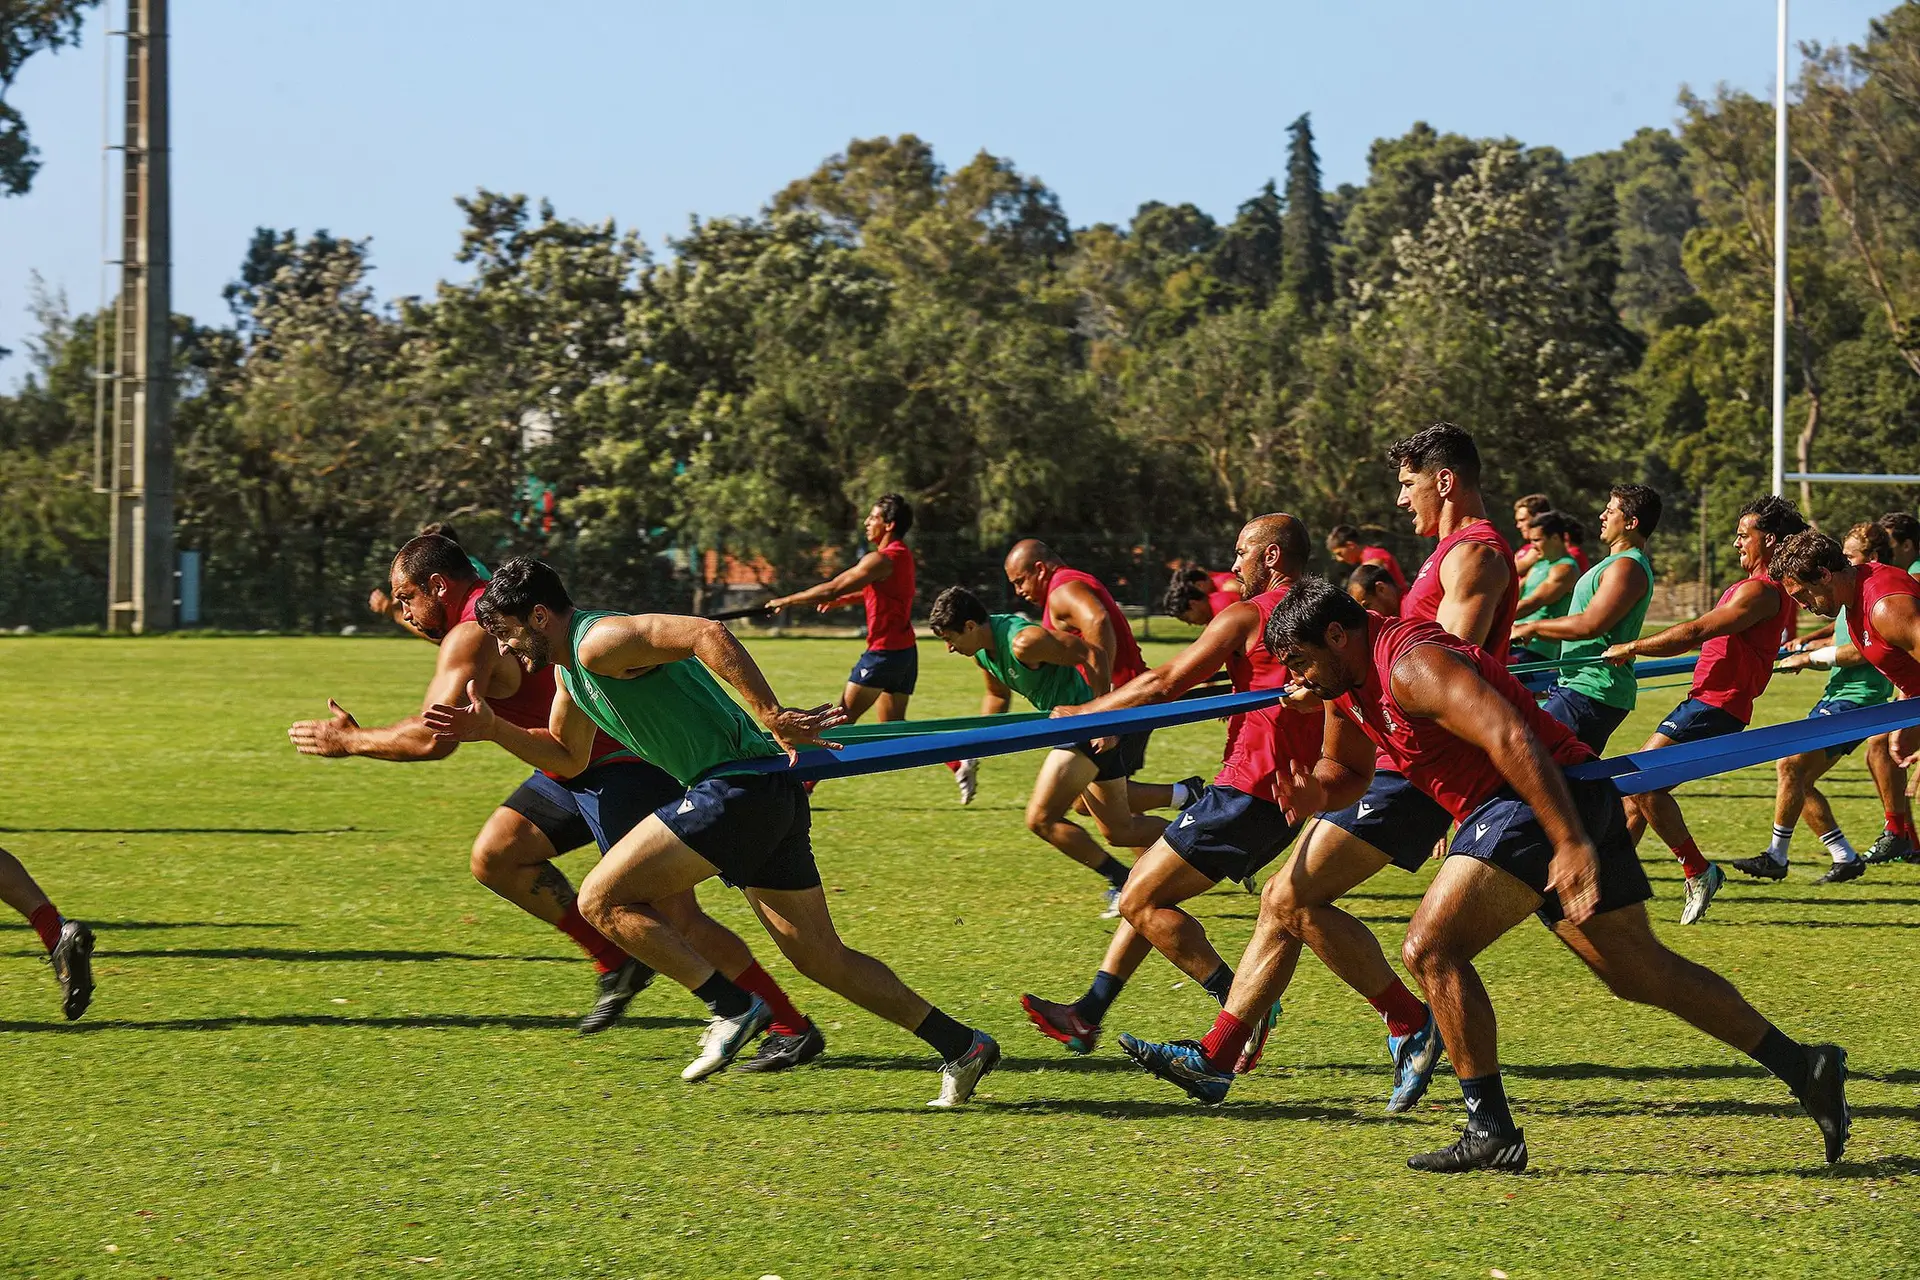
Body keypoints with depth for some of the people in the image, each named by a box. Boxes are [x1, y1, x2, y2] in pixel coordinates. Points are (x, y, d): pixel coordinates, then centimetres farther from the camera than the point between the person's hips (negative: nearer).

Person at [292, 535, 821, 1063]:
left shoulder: (470, 637, -17)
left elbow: (433, 738, -23)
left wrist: (351, 740, -11)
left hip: (625, 768, -10)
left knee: (677, 920, -11)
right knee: (494, 855, 7)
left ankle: (793, 1027, -4)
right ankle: (616, 965, 11)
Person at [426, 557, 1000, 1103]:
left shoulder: (598, 641, -12)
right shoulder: (572, 670, 20)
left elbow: (707, 634, -25)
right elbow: (567, 757, 33)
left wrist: (771, 716, -30)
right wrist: (492, 729, 20)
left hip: (738, 785, -11)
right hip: (771, 795, 11)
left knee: (602, 900, -7)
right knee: (820, 956, 13)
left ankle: (735, 1007, -8)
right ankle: (962, 1045, 13)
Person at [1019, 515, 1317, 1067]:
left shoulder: (1246, 617, -9)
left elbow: (1164, 685, -9)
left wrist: (1083, 713, 1)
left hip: (1248, 790, -9)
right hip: (1291, 799, 9)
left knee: (1142, 901, -6)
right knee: (1147, 889, 17)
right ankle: (1089, 1014, 16)